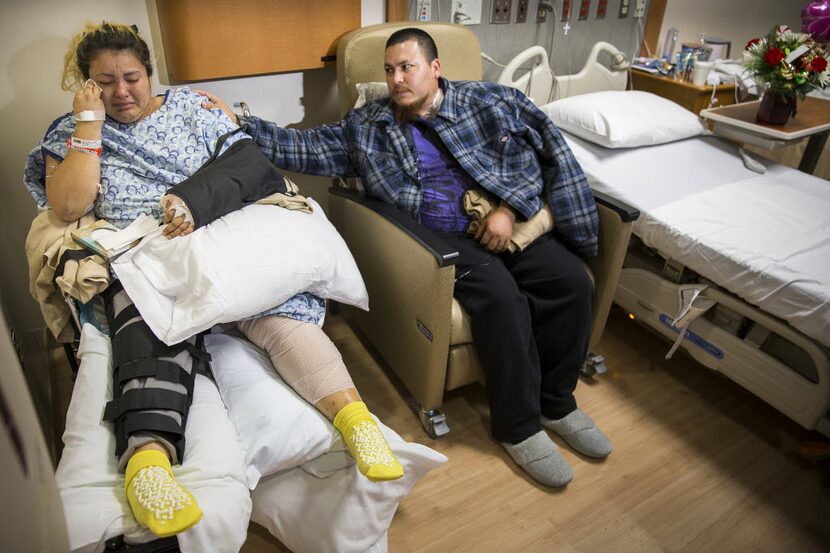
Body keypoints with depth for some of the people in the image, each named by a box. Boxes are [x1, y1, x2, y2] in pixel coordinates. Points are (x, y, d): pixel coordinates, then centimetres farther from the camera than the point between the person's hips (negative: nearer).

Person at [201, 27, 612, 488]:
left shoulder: (488, 101, 9)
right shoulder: (367, 127, 10)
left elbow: (542, 150, 4)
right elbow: (305, 148, 7)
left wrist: (509, 207, -10)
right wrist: (239, 124, -1)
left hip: (508, 223, 3)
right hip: (443, 237, -2)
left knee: (572, 282, -18)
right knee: (501, 297, -29)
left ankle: (557, 402, 5)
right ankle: (518, 426, -8)